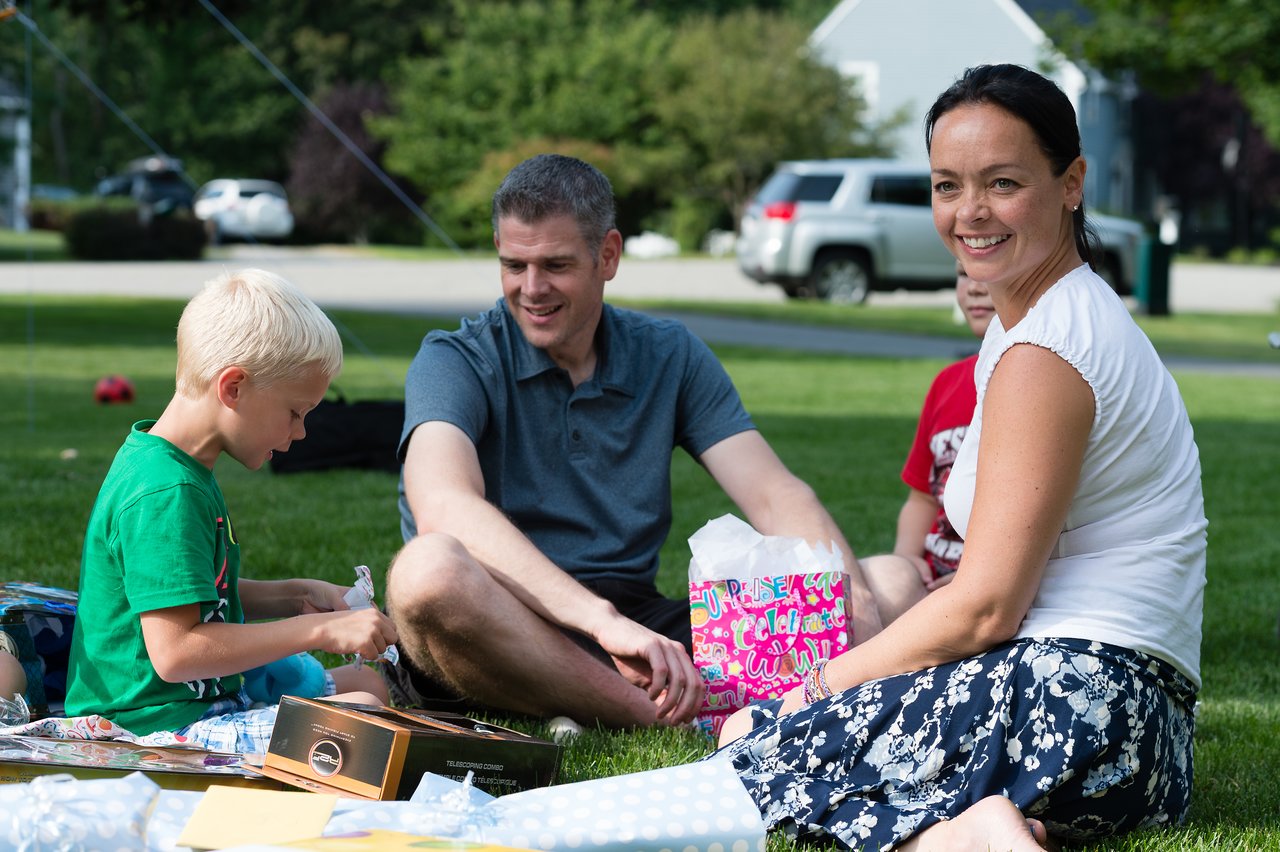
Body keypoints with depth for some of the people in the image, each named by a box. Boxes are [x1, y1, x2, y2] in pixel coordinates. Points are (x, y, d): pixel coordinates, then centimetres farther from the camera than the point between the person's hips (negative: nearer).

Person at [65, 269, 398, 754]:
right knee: (360, 715, -24)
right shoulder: (167, 495, -22)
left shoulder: (172, 466, 13)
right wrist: (318, 630, -21)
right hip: (155, 724, -11)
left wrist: (296, 597, 13)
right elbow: (174, 652, -27)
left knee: (368, 681, 18)